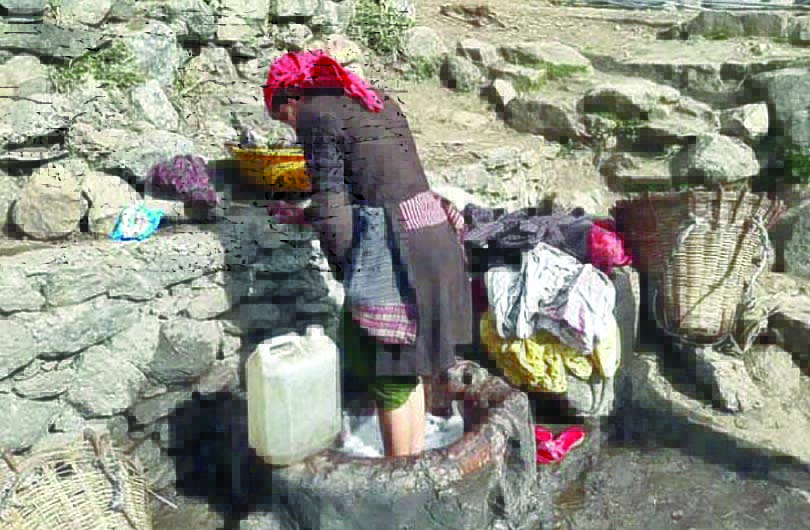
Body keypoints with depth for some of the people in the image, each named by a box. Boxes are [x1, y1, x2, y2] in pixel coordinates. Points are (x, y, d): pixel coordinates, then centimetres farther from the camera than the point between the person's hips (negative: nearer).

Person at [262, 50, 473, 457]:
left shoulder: (316, 115, -5)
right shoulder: (379, 101, 19)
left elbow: (330, 205, -10)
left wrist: (345, 272, 1)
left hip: (392, 247, -9)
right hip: (435, 235, 9)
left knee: (389, 377, 6)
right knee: (414, 368, 20)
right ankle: (417, 459, 33)